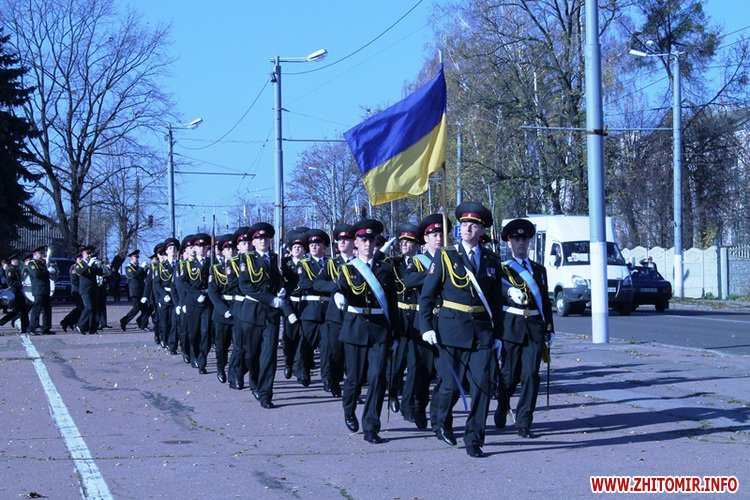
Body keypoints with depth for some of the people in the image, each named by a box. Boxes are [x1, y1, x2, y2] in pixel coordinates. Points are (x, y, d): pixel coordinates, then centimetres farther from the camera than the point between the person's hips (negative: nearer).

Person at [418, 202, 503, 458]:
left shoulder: (491, 262, 10)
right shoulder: (445, 257, 2)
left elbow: (496, 302, 16)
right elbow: (426, 295, 1)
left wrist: (498, 334, 13)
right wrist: (426, 327, -8)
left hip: (482, 332, 2)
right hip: (452, 329, -2)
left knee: (481, 385, -6)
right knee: (451, 385, 1)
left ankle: (474, 440, 2)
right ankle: (442, 423, 30)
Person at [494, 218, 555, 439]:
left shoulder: (539, 269, 17)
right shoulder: (502, 269, 5)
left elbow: (546, 301, 19)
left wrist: (549, 329, 15)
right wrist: (510, 292, -30)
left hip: (535, 328, 3)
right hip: (511, 327, -3)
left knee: (531, 375, -6)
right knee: (509, 375, 3)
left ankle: (524, 423, -2)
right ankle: (502, 409, 32)